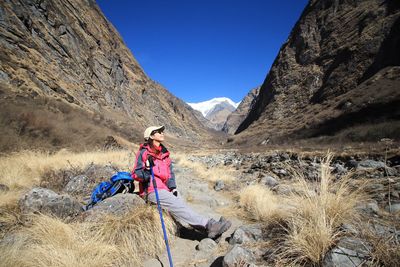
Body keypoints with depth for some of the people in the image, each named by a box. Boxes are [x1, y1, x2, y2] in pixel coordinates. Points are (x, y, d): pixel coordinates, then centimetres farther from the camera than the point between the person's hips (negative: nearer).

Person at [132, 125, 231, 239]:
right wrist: (146, 171, -29)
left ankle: (210, 229, -26)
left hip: (165, 189, 6)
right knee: (178, 206, -23)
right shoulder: (143, 152, -5)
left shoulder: (164, 152, 15)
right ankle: (209, 224, -29)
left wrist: (172, 187, 1)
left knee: (182, 205, -14)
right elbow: (136, 174, -8)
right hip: (152, 190, -6)